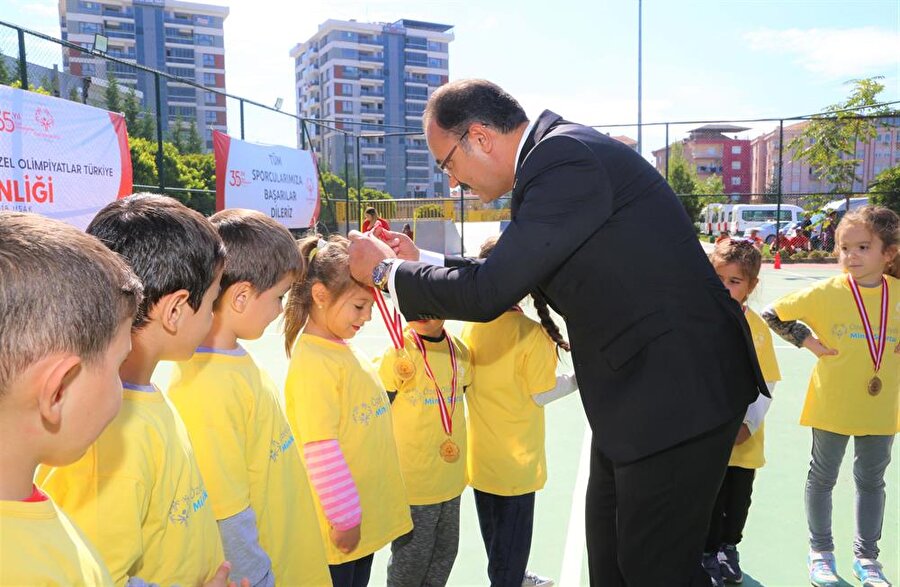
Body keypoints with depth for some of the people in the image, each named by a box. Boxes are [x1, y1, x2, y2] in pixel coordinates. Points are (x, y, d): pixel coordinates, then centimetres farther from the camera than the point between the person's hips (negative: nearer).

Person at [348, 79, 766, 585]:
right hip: (638, 390, 10)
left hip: (678, 389, -10)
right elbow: (513, 276, 15)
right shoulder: (564, 151, 10)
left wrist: (386, 270, -8)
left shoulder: (566, 158, -21)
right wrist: (420, 262, 12)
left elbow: (488, 292, -23)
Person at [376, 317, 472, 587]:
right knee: (413, 554, 8)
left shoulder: (460, 352, 0)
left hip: (451, 477, 5)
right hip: (413, 480, -5)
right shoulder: (398, 354, -16)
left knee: (446, 550, 19)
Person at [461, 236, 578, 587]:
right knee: (513, 531, 14)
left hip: (481, 452, 5)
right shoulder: (531, 334, -21)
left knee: (492, 527, 23)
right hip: (516, 456, -5)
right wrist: (579, 379, -1)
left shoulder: (471, 326, -7)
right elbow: (541, 394, -14)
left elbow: (469, 381, 3)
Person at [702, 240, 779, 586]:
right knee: (709, 498, 7)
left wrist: (750, 422, -12)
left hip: (744, 437, 2)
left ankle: (729, 549, 41)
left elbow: (767, 382, -2)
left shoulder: (758, 327, -5)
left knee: (739, 498, 17)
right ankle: (708, 556, 29)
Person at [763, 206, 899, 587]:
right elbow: (772, 314, -8)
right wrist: (806, 340, -13)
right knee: (823, 477, 12)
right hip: (832, 405, -3)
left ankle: (866, 556, 35)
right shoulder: (825, 293, -13)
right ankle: (820, 552, 30)